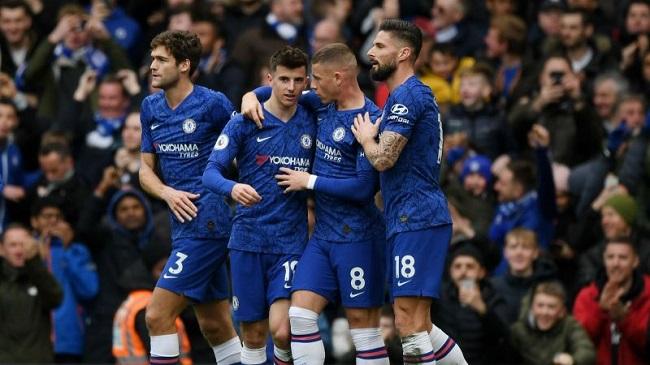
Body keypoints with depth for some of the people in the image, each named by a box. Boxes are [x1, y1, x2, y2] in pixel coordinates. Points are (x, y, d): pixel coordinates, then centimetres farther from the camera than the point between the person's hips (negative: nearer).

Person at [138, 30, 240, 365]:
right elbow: (146, 168, 12)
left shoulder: (212, 104, -10)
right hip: (183, 224, 8)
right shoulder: (151, 108, 11)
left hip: (206, 223, -8)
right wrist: (168, 193, -5)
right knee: (215, 326, 12)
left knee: (158, 315, -12)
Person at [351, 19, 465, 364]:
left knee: (409, 322, -13)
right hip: (414, 220, 11)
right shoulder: (415, 94, 21)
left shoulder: (406, 96, -12)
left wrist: (365, 138, 0)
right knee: (418, 324, 13)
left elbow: (382, 159, -19)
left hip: (416, 220, -11)